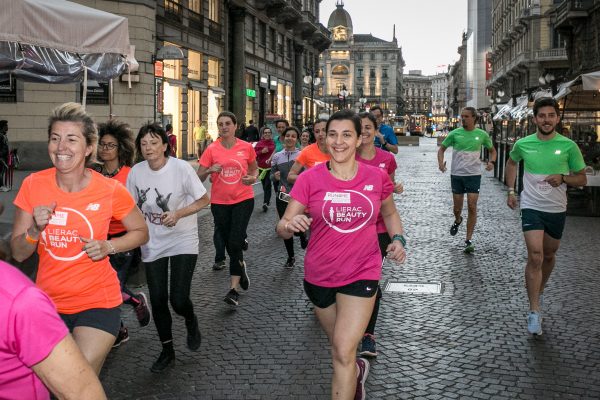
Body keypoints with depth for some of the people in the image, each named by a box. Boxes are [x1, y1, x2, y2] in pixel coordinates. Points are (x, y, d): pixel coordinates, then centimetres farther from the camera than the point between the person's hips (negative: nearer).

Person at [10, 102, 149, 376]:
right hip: (47, 302, 3)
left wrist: (108, 246, -15)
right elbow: (18, 254, -1)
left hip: (97, 304, -3)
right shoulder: (33, 185, -8)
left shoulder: (111, 191, -14)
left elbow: (141, 232, 3)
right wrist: (35, 229, -21)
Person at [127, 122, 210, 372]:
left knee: (178, 300, -11)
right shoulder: (136, 172, -6)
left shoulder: (181, 168, -17)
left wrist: (178, 214, -23)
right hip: (153, 244, 3)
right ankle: (167, 351, 27)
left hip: (183, 241, -3)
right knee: (158, 301, 6)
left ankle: (191, 322, 27)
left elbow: (203, 200, -10)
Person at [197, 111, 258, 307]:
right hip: (219, 203, 2)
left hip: (243, 200, -2)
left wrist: (253, 178, -7)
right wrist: (209, 170, -21)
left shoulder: (246, 147, -1)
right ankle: (241, 267, 44)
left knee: (235, 243, -13)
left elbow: (254, 168, 15)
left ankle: (233, 289, -6)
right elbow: (199, 177, -1)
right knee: (229, 244, 12)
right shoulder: (212, 149, -2)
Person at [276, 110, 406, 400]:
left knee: (343, 353, -11)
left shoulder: (377, 177, -6)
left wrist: (397, 239, -5)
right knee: (338, 346, 22)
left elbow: (390, 213, 14)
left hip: (362, 274, -1)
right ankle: (357, 370, 56)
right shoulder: (310, 179, -11)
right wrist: (290, 224, -34)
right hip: (320, 275, 2)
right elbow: (283, 228, -11)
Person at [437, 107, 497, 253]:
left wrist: (492, 162, -5)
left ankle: (469, 240, -1)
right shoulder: (455, 133, -1)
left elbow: (492, 150, 15)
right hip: (456, 174, 1)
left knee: (472, 207, -7)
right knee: (457, 207, 9)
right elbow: (442, 148, 9)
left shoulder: (482, 134, 0)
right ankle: (457, 220, 46)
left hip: (474, 175, -1)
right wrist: (441, 163, -10)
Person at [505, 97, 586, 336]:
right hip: (531, 208, -1)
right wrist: (511, 190, 11)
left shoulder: (568, 146, -8)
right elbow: (512, 162, 19)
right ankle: (534, 311, -11)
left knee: (549, 255, 18)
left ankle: (539, 291, 45)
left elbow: (582, 179, 0)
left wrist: (562, 177, -20)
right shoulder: (523, 144, -5)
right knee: (535, 256, -14)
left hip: (557, 210, 2)